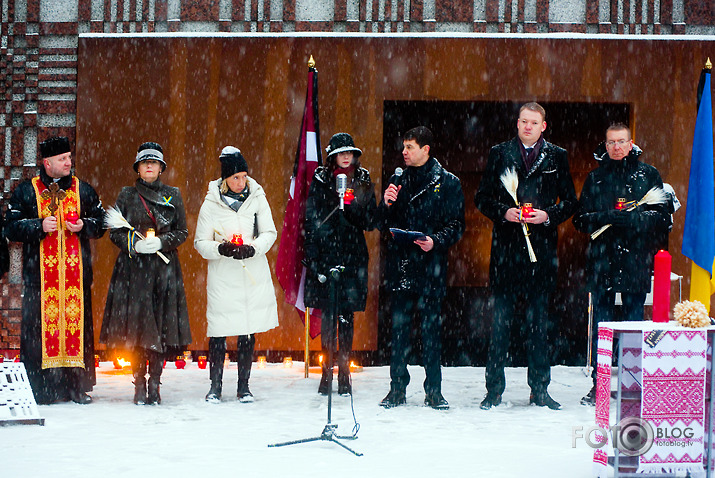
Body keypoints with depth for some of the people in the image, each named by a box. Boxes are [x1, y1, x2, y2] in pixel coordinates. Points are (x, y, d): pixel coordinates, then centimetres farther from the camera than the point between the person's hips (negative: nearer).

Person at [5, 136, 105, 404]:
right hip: (40, 269, -2)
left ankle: (76, 386, 4)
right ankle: (40, 388, -1)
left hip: (76, 269, 2)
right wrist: (39, 226, -13)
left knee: (76, 318, -1)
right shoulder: (26, 191, 5)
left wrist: (84, 226, -6)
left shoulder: (83, 190, 12)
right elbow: (11, 227, 2)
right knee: (41, 321, -6)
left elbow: (100, 223, 15)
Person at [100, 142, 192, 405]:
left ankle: (155, 383, 2)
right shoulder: (126, 195, 9)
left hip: (164, 267, 1)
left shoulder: (173, 195, 10)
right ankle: (139, 385, 2)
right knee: (137, 322, -5)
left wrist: (161, 242, -9)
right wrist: (135, 244, -10)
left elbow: (182, 232, 9)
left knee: (162, 325, -4)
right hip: (133, 268, 0)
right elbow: (115, 231, 8)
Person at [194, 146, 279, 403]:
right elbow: (200, 243, 1)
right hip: (223, 277, -2)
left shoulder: (256, 197, 3)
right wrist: (221, 249, -19)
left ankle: (244, 386, 15)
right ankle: (215, 386, 9)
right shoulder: (211, 203, -1)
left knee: (249, 331, 6)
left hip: (254, 274, 2)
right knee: (218, 332, -4)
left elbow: (269, 233, 0)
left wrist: (253, 248, -18)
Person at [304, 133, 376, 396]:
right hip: (325, 254, -1)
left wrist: (352, 204, -13)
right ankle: (326, 372, 4)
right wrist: (313, 258, -5)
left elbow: (370, 223, 4)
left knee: (346, 315, 2)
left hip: (352, 256, 1)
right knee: (328, 314, -1)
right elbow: (311, 221, 3)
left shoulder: (363, 182, 9)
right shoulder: (320, 181, 5)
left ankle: (344, 374, 7)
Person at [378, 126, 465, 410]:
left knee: (431, 328, 0)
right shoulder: (397, 180, 14)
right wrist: (386, 204, -5)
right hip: (400, 265, 3)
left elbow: (456, 226, 0)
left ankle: (433, 391, 7)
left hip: (431, 266, -3)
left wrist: (435, 241, -16)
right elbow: (384, 224, 15)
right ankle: (397, 389, 10)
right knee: (399, 327, 4)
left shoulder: (448, 183, 3)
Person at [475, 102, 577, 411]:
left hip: (542, 247, 1)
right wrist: (504, 212, -10)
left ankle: (539, 389, 13)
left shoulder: (557, 157, 9)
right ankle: (494, 389, 6)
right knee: (501, 319, 1)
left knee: (539, 320, 5)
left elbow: (570, 201, 9)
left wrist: (548, 215, -9)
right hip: (506, 247, -1)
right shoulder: (499, 154, 8)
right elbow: (482, 198, 7)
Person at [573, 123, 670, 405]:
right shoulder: (595, 178, 13)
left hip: (635, 262, -2)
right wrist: (606, 217, -10)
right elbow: (580, 219, 9)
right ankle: (598, 385, 7)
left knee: (634, 322, 0)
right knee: (600, 324, 2)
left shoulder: (648, 175, 6)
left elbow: (662, 216, 2)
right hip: (601, 261, 2)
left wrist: (632, 218, -15)